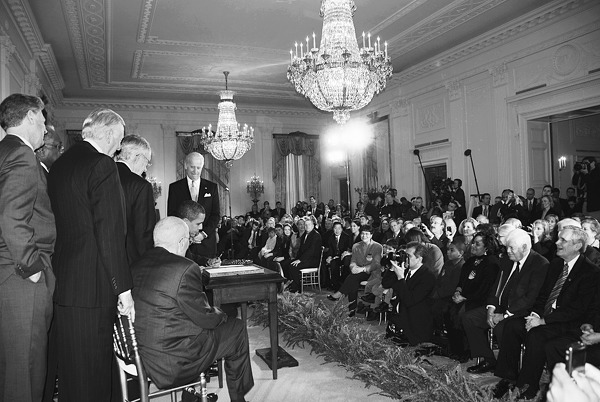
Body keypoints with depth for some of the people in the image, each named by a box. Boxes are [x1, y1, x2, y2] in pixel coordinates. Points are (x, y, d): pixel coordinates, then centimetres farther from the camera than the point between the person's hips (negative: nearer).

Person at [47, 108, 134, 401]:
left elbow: (62, 224, 16)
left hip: (60, 283, 9)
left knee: (68, 372, 19)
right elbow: (110, 233, -18)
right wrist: (123, 289, -14)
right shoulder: (102, 165, -13)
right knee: (91, 377, 2)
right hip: (91, 289, -9)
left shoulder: (59, 165, 13)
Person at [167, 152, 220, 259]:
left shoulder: (211, 187, 9)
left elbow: (216, 214, 5)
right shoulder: (175, 187, 7)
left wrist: (204, 233, -9)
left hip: (206, 242, 1)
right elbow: (171, 215, 2)